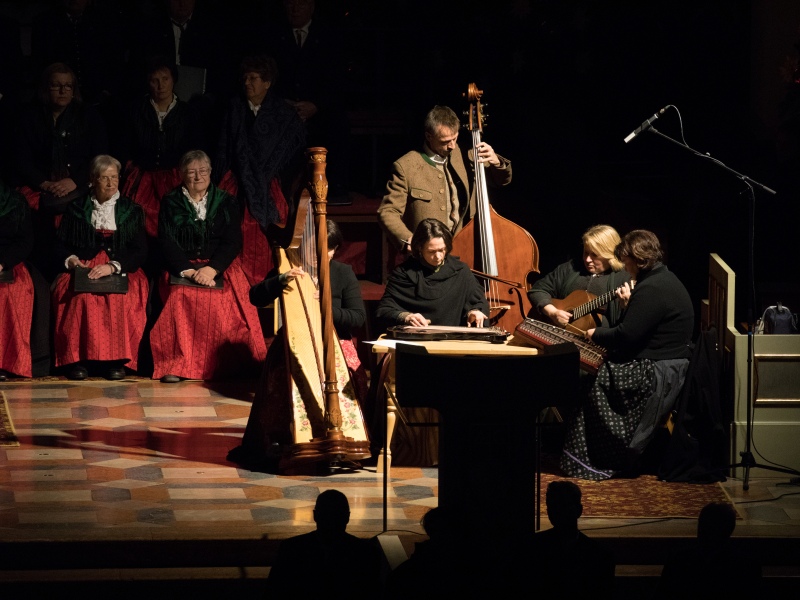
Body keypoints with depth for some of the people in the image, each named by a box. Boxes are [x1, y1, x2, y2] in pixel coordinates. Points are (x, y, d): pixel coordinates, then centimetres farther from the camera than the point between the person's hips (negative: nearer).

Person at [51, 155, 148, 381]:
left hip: (121, 271, 0)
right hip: (82, 270, 0)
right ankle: (76, 359, -31)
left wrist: (112, 267, -13)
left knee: (123, 298, -36)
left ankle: (116, 359, -30)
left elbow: (139, 251, 3)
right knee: (82, 297, -36)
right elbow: (60, 244, 13)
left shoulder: (132, 211, 13)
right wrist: (71, 259, -10)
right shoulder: (76, 209, 16)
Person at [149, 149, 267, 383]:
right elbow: (167, 243, 0)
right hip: (181, 268, -1)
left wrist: (212, 269, -16)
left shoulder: (226, 203, 12)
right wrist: (188, 270, -16)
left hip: (221, 268, 1)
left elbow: (233, 242, 2)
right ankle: (175, 365, -35)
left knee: (227, 302, -30)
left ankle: (229, 365, -24)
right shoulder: (170, 203, 10)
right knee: (182, 301, -33)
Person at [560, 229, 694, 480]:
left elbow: (626, 336, -22)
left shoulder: (651, 290, -20)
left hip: (657, 372, -11)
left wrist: (595, 334, -8)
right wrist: (630, 305, 20)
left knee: (592, 382, -6)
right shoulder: (666, 279, 14)